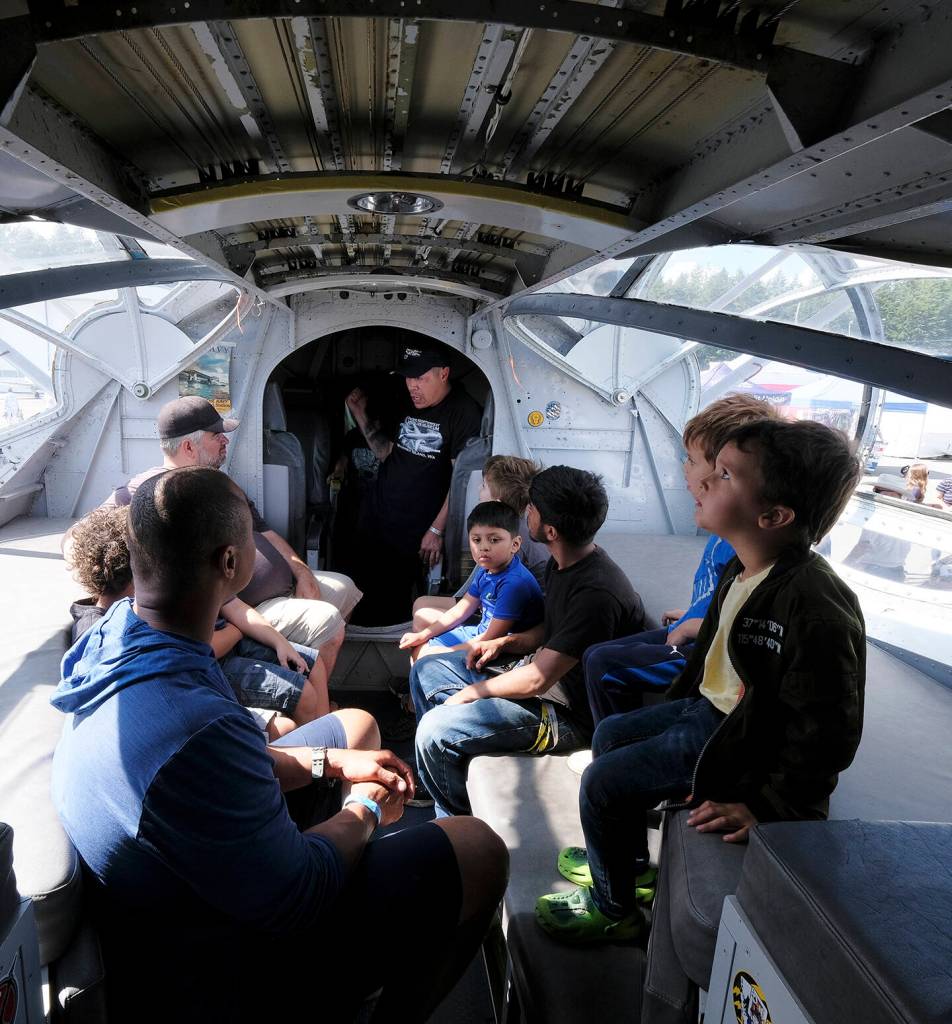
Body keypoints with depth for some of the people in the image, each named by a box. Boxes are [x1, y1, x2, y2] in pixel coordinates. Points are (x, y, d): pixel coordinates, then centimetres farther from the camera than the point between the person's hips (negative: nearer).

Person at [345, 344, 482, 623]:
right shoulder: (405, 404, 10)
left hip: (415, 534, -6)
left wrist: (436, 530, -16)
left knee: (395, 605, 5)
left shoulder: (463, 412, -13)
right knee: (367, 594, 14)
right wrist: (360, 413, 7)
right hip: (374, 520, 6)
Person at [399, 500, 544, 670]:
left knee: (425, 657, -12)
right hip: (480, 633, 9)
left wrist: (446, 651, -18)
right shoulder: (486, 570, 0)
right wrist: (422, 635, 9)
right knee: (419, 647, 12)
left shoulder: (514, 583, -30)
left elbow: (491, 638, -25)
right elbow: (459, 611, 12)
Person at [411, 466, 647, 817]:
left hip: (566, 712, -10)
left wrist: (469, 693, -12)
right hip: (537, 671, 10)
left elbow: (536, 680, -26)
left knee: (435, 730, -23)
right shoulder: (564, 563, 1)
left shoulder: (597, 593, -30)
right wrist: (504, 642, 2)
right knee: (426, 669, 13)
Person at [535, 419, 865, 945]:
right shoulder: (740, 571, -4)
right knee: (609, 735, 19)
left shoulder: (818, 609, -33)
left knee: (602, 783, -7)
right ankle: (627, 862, 38)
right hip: (708, 706, 9)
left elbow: (828, 734, -28)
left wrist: (766, 806, -24)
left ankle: (612, 908, 20)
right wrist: (677, 701, 22)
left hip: (742, 739, -9)